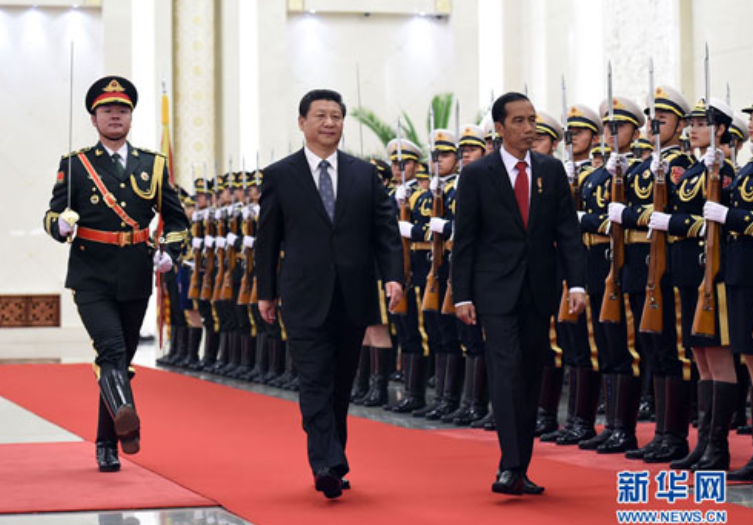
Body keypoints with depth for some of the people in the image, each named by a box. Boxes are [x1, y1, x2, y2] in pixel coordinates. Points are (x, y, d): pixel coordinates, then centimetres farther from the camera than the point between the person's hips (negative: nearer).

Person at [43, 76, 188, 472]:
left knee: (122, 360, 10)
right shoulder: (75, 165, 3)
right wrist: (62, 224, -24)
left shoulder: (153, 165, 10)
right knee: (111, 349, -24)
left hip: (135, 280, 3)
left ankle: (106, 445, 22)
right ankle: (125, 417, -45)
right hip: (91, 278, -3)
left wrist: (169, 252, -3)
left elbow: (176, 219, 16)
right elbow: (52, 218, 1)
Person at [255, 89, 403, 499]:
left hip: (354, 297, 3)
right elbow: (267, 238, 6)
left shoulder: (365, 174, 10)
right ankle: (327, 465, -18)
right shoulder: (280, 176, 3)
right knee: (316, 383, -11)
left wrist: (393, 276, -7)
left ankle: (333, 462, 20)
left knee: (342, 385, 10)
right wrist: (266, 291, 6)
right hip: (306, 299, -3)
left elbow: (386, 230, 7)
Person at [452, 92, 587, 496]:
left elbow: (567, 231, 4)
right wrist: (462, 296, -6)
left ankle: (522, 469, 13)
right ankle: (509, 466, -18)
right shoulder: (477, 174, -2)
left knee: (531, 376, 7)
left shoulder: (552, 171, 7)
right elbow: (464, 240, -1)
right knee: (506, 371, -14)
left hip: (539, 291, 4)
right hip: (496, 290, -4)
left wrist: (577, 283, -7)